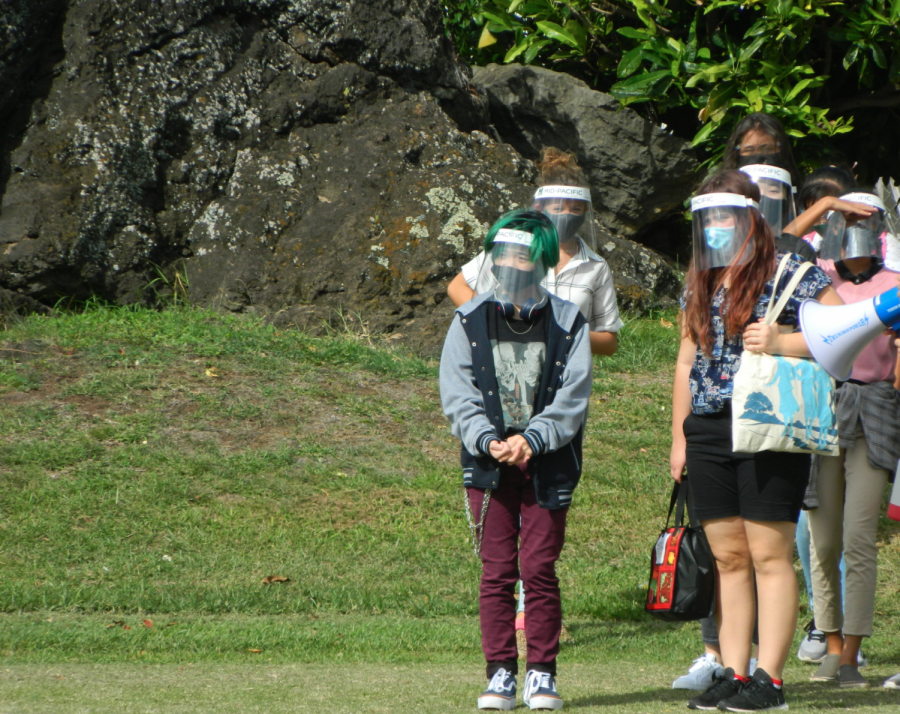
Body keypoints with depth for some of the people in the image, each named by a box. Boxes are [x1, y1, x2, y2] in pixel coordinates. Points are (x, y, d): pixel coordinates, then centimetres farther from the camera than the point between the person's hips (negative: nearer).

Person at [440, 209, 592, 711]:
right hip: (489, 463, 1)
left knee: (540, 568, -3)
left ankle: (542, 674, 6)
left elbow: (572, 398, -4)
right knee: (496, 570, 0)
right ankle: (500, 672, 7)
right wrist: (488, 440, -15)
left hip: (548, 464, -1)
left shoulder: (568, 324, 3)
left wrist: (532, 439, -19)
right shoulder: (471, 322, 7)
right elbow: (458, 394, 1)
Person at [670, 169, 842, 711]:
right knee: (728, 558, 6)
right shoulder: (700, 285, 18)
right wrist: (679, 438, 19)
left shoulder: (790, 273, -2)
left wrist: (781, 342, -20)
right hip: (708, 433, 6)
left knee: (770, 555, -6)